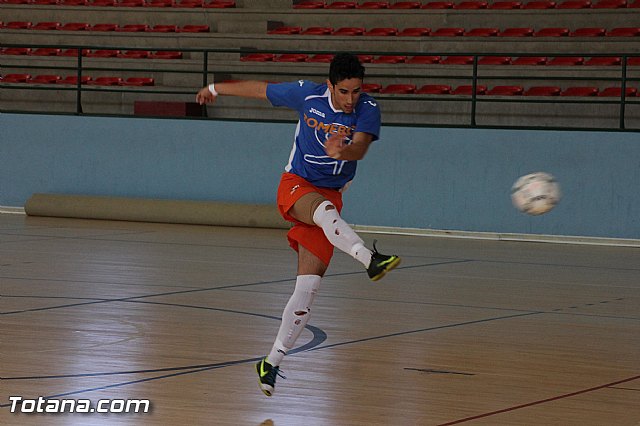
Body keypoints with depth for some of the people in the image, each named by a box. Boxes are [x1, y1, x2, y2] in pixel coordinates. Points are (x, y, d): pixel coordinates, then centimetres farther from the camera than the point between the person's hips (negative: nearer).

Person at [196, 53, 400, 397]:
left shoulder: (368, 110, -10)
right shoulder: (306, 94, -9)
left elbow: (359, 148, -28)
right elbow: (259, 89, 7)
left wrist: (341, 151, -52)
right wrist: (215, 89, 20)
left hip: (330, 196, 2)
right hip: (296, 186, -2)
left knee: (308, 287, -6)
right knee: (324, 209, -38)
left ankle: (271, 362, 2)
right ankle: (370, 259, -65)